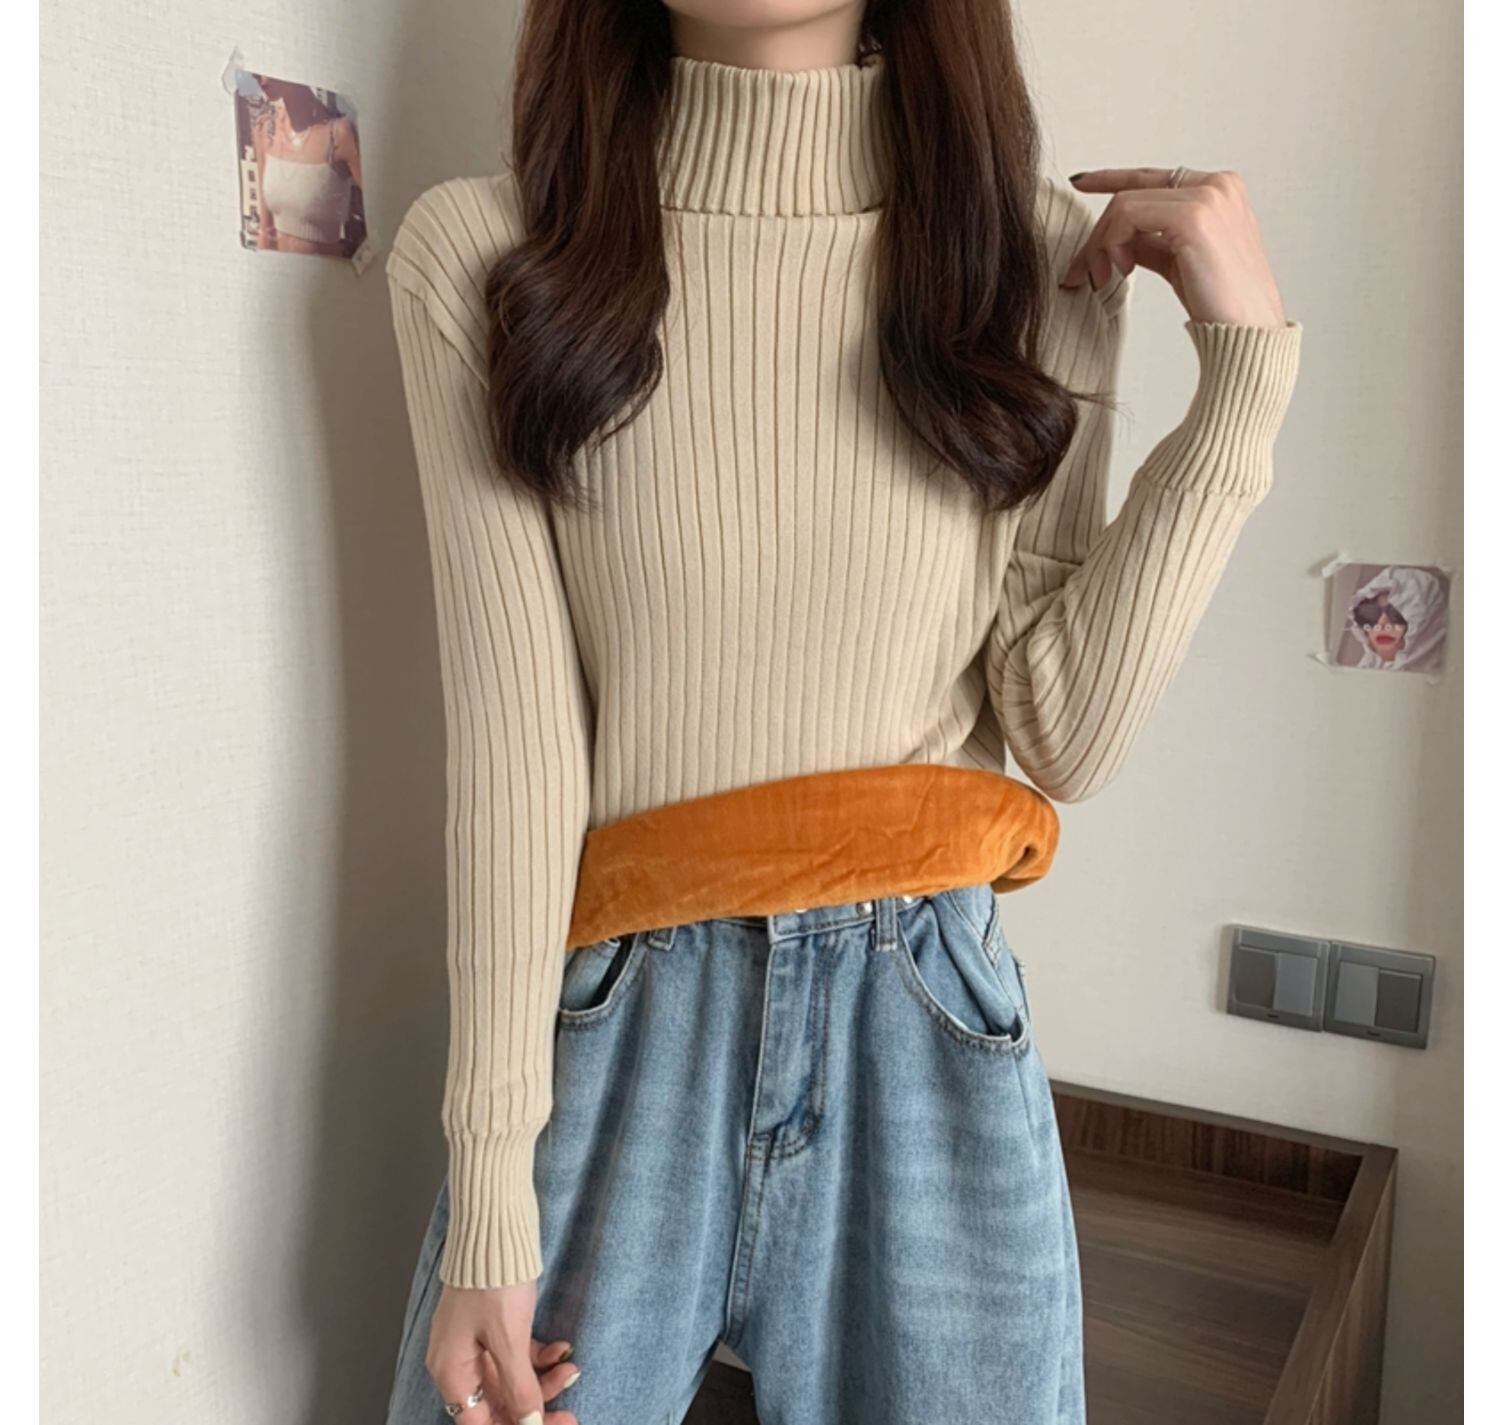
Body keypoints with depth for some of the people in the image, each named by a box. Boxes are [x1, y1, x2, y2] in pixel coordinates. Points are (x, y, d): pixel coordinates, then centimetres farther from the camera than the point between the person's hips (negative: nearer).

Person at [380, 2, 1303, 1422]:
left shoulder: (1045, 252, 3)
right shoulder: (480, 252, -3)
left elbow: (1067, 732, -4)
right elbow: (509, 733, -8)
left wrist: (1242, 366, -8)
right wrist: (490, 1191, -9)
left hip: (934, 1039, 2)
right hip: (612, 1037, -1)